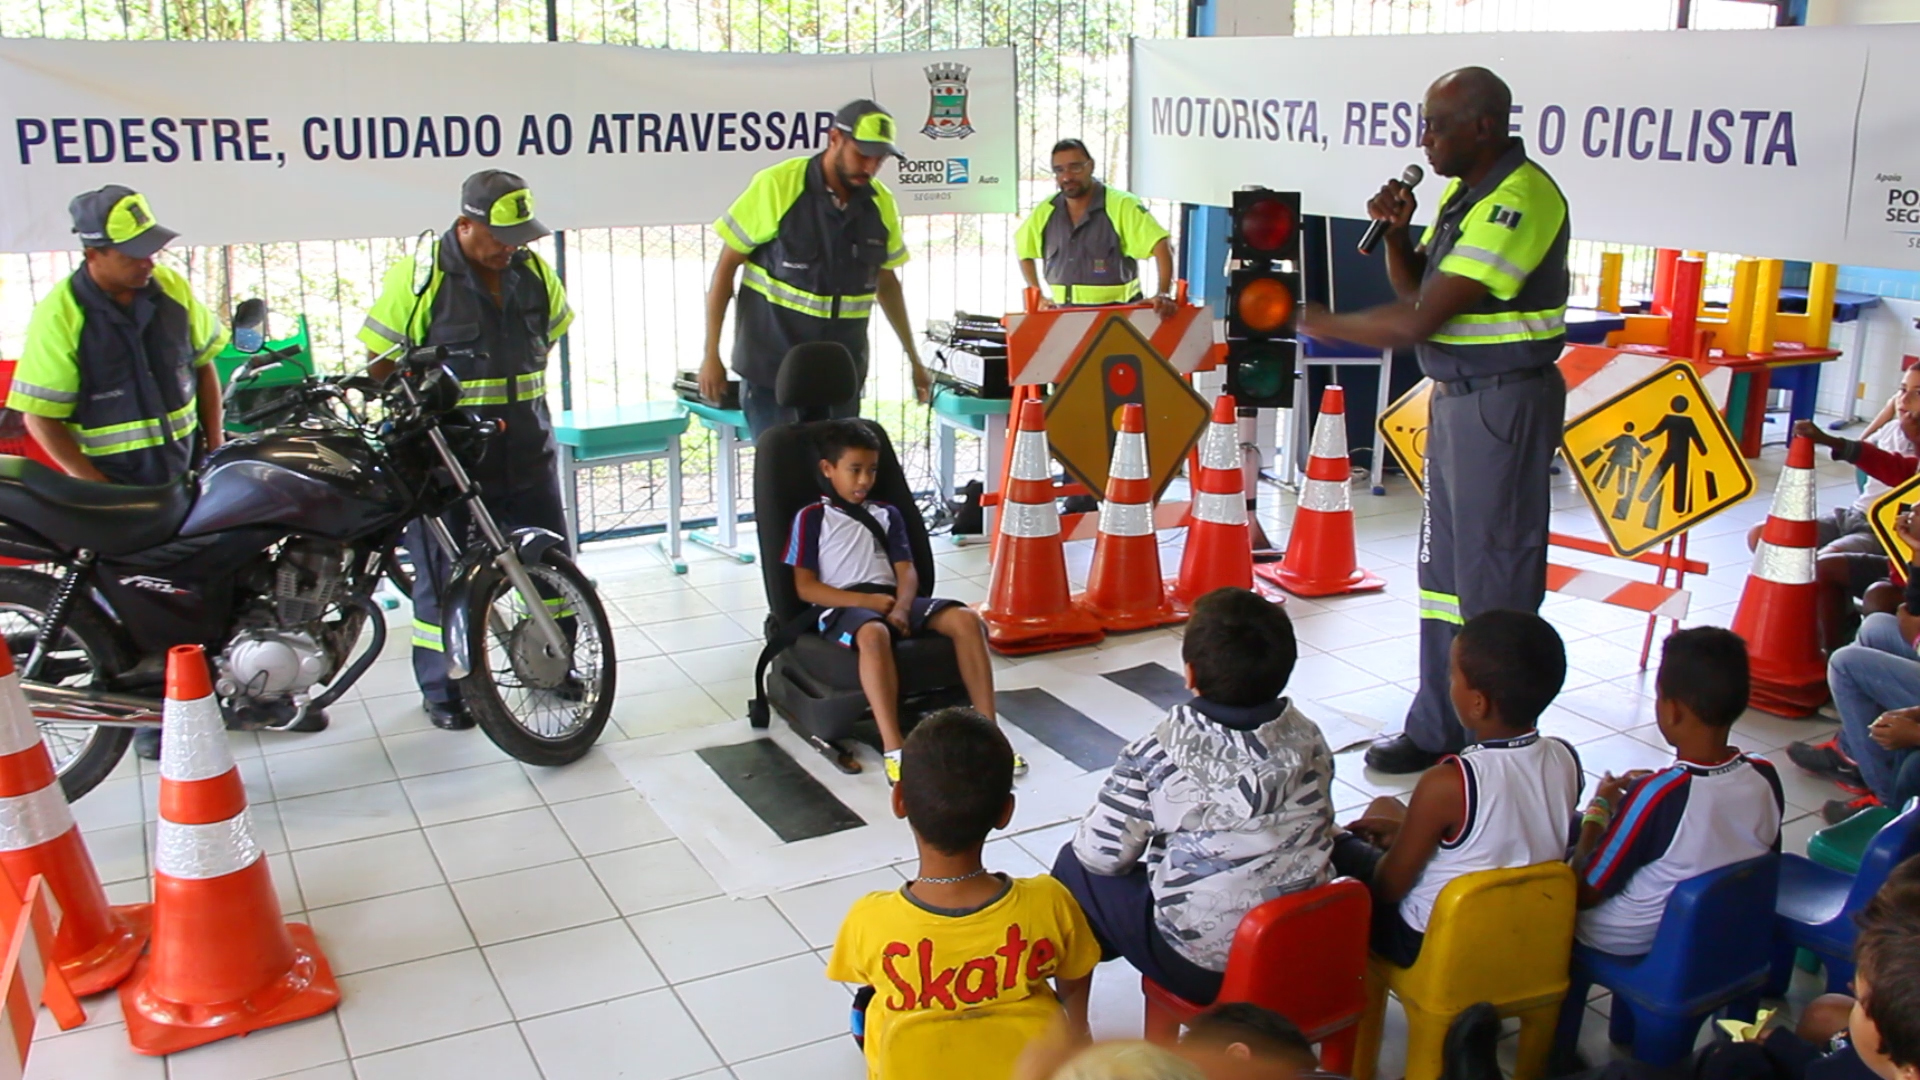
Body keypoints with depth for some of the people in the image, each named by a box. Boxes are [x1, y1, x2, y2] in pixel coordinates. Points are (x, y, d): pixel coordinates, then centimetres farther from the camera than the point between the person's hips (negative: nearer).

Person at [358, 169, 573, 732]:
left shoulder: (533, 272, 5)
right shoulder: (418, 276, -10)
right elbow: (382, 364, -5)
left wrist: (520, 398, 13)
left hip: (526, 449, 5)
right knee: (444, 574, 5)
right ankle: (442, 689, 20)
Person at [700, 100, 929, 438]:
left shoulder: (881, 203, 2)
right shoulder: (776, 186, -11)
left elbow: (886, 281, 16)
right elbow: (727, 266, -5)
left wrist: (914, 359, 18)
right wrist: (712, 355, -7)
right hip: (771, 365, -4)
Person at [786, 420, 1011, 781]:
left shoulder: (887, 514, 22)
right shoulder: (811, 518, 8)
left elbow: (907, 571, 11)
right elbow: (805, 587, -1)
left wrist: (902, 607, -13)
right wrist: (866, 600, -14)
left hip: (892, 602, 5)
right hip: (842, 606, -5)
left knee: (966, 619, -22)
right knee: (873, 633, -42)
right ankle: (893, 750, -47)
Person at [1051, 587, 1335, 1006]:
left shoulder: (1158, 754, -20)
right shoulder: (1308, 738, -6)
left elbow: (1102, 856, -11)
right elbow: (1318, 835, 9)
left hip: (1203, 969, -5)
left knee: (1075, 867, 15)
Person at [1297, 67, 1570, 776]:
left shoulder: (1518, 200, -20)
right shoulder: (1464, 190, 11)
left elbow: (1418, 321, -24)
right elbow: (1414, 288, 18)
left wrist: (1327, 325, -11)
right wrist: (1397, 233, -1)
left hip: (1504, 403, -10)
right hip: (1456, 397, 10)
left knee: (1494, 580, -2)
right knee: (1443, 569, 15)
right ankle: (1437, 729, 26)